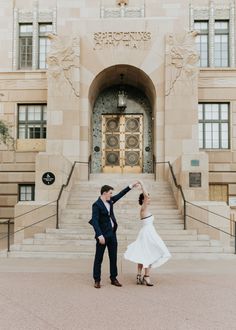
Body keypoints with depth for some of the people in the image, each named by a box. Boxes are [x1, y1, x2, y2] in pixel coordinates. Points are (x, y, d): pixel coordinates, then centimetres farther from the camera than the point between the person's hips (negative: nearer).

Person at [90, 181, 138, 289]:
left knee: (113, 257, 12)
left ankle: (113, 278, 23)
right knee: (98, 258, 4)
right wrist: (100, 235, -25)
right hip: (103, 235, -7)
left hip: (112, 234, 7)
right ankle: (97, 280, 13)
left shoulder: (110, 201, 8)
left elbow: (120, 195, 20)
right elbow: (95, 221, -19)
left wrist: (131, 186, 20)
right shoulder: (96, 205, -14)